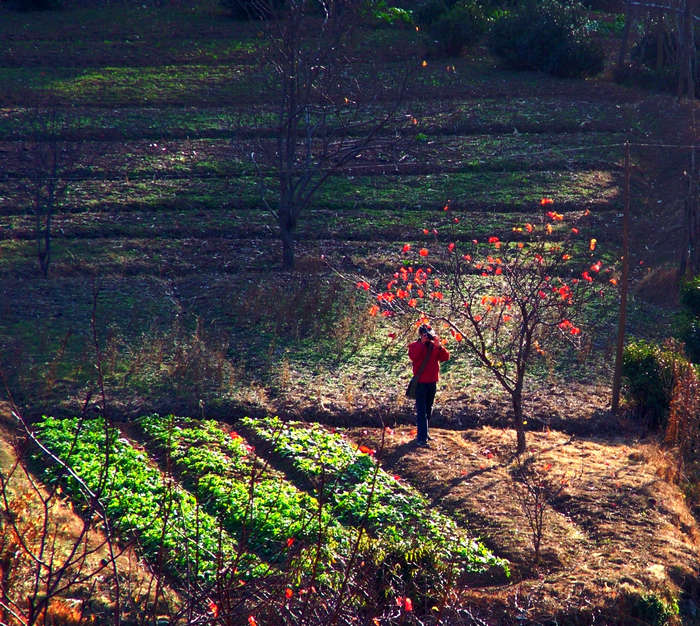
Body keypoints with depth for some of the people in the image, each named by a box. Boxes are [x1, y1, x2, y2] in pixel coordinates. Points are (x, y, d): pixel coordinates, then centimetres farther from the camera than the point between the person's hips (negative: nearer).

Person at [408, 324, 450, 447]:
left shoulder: (435, 346, 9)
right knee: (421, 410, -9)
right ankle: (421, 438, -14)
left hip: (432, 382, 5)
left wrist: (439, 346, -18)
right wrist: (422, 343, -23)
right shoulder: (415, 346, -3)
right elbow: (413, 357, -23)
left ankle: (425, 432, 28)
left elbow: (446, 357, -4)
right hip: (420, 382, -5)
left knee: (428, 409, 15)